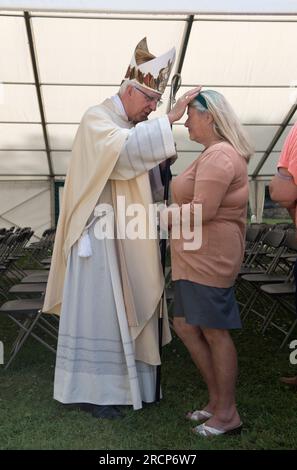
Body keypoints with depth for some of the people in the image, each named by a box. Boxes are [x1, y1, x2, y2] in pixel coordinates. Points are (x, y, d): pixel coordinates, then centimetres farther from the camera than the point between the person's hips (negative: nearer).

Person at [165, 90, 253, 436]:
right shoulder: (214, 154, 19)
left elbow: (202, 210, -22)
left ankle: (227, 414, 16)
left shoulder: (220, 155, -15)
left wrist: (157, 215, -12)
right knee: (184, 325, 13)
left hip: (209, 257, -11)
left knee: (215, 332, -1)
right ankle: (217, 399, 26)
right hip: (197, 257, 11)